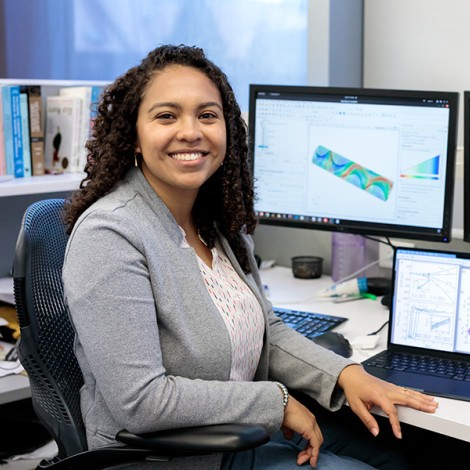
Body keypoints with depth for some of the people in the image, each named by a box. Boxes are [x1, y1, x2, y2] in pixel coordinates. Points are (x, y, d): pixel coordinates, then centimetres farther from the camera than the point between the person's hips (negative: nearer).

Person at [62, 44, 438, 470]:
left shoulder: (221, 220, 3)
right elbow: (140, 401, -27)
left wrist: (345, 373, -5)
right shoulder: (108, 236, -23)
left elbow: (265, 331, 11)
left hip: (240, 435, 8)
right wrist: (277, 402, -19)